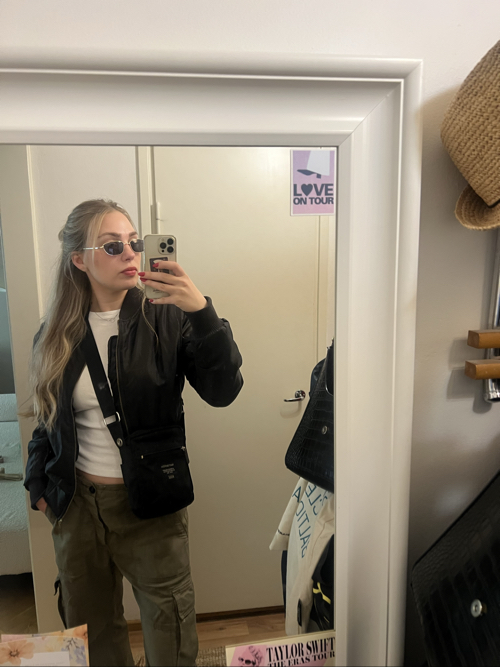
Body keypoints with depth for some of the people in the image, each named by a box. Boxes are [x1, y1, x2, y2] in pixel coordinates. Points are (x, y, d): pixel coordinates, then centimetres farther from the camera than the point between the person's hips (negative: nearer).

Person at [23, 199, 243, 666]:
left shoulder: (165, 319, -11)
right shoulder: (56, 335, -1)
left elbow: (222, 391, -22)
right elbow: (47, 418, 12)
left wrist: (202, 313, -32)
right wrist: (38, 485, 10)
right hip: (76, 503, 4)